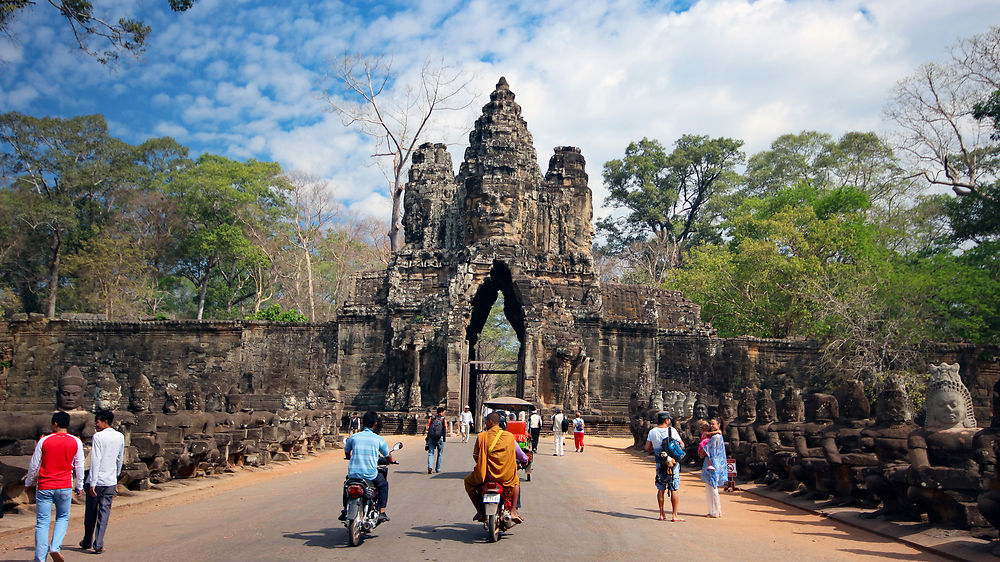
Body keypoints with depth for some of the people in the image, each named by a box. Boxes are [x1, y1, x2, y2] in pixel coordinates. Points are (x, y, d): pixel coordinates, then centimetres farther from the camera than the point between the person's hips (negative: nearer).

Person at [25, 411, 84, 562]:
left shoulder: (44, 441, -2)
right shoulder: (76, 442, 0)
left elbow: (33, 465, 4)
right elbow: (79, 466, 4)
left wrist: (28, 483, 18)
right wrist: (79, 486, 14)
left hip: (44, 487, 0)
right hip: (65, 487, 1)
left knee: (42, 522, 5)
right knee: (63, 518, 17)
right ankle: (55, 547, -3)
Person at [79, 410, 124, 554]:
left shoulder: (98, 437, -10)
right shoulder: (120, 437, 7)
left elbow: (95, 460, -15)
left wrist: (92, 483, -16)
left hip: (97, 480, -4)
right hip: (111, 481, 4)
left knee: (90, 512, 12)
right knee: (104, 512, 6)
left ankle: (87, 542, 26)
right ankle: (98, 545, 1)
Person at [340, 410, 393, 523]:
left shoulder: (353, 437, 3)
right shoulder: (379, 439, 0)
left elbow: (347, 453, 20)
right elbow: (388, 457, 14)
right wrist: (391, 460, 39)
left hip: (354, 473, 2)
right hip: (371, 474, -2)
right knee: (384, 485, 25)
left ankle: (345, 511, 28)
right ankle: (381, 513, 14)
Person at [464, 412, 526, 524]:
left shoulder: (482, 436, -2)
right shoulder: (510, 436, 2)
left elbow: (475, 455, 2)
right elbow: (521, 456, 10)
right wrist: (525, 459, 33)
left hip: (486, 474, -2)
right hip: (507, 476, 2)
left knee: (468, 482, 28)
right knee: (516, 482, 37)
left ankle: (481, 512, 18)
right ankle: (513, 510, 20)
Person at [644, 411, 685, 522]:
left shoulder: (652, 432, 1)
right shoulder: (672, 430, -7)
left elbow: (647, 448, 4)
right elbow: (682, 445, 0)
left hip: (659, 463, 3)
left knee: (661, 489, 10)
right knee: (673, 490, 2)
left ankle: (662, 514, 13)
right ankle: (675, 515, 3)